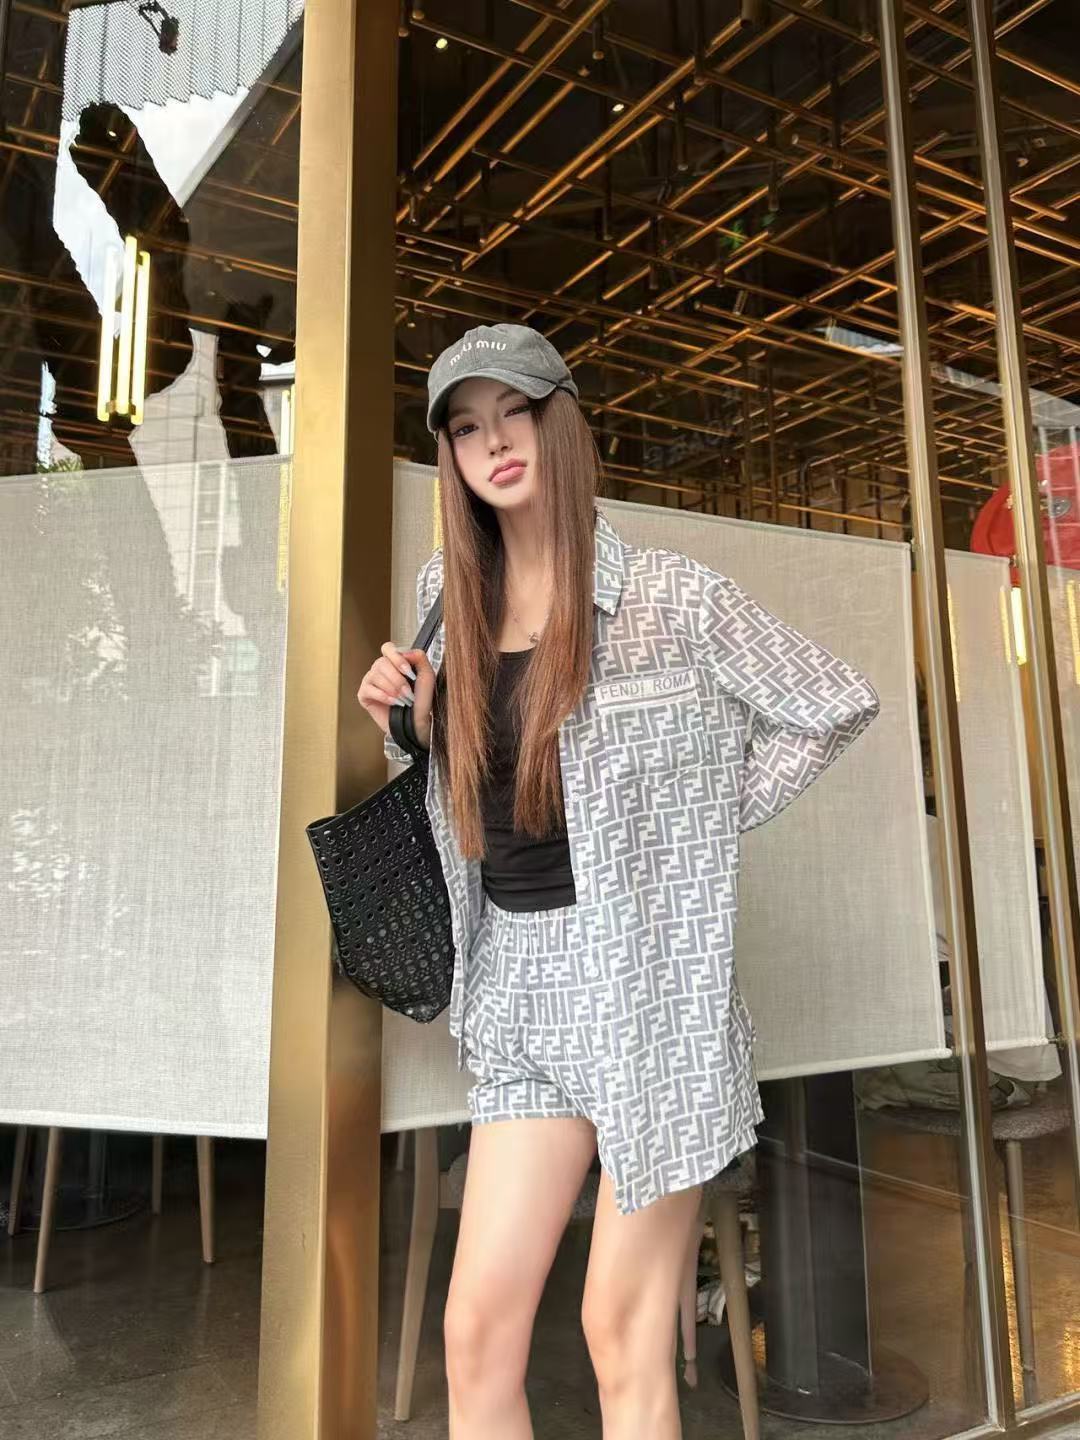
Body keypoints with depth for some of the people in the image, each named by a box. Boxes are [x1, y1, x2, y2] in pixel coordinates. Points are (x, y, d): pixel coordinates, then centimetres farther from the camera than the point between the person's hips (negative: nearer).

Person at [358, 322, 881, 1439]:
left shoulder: (670, 597, -7)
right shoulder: (449, 597, 8)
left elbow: (837, 707, 1)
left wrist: (703, 821, -2)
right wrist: (403, 722, -1)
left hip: (645, 971, -4)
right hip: (518, 980, 5)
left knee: (624, 1334, 5)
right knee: (477, 1330, 6)